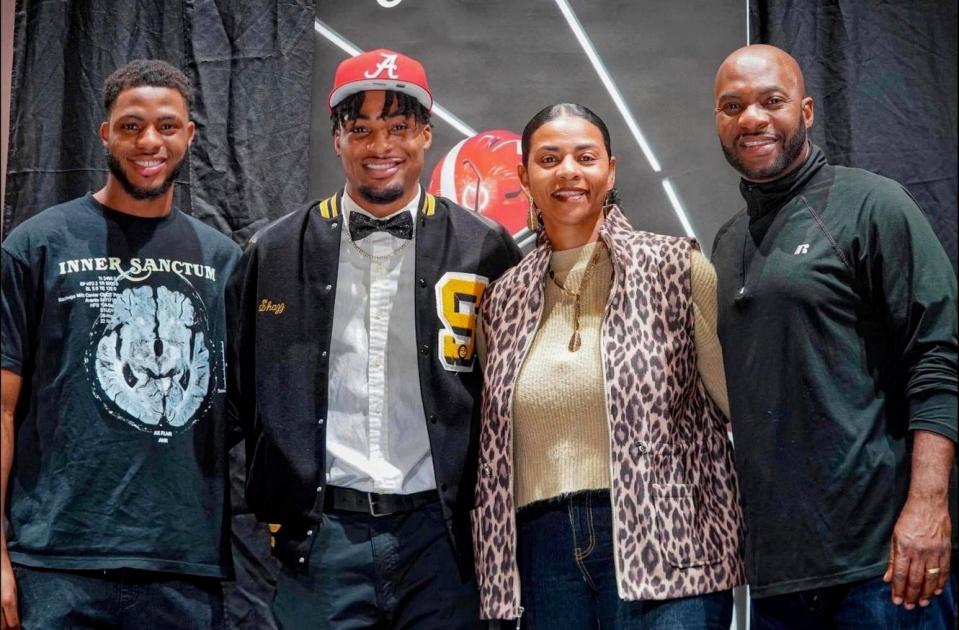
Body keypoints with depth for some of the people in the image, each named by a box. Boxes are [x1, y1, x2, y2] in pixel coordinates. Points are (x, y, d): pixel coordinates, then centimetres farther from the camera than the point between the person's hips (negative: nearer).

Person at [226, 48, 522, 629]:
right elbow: (241, 393, 13)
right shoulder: (276, 253, 5)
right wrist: (273, 505, 8)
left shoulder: (485, 251, 3)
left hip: (442, 536, 0)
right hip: (320, 538, 1)